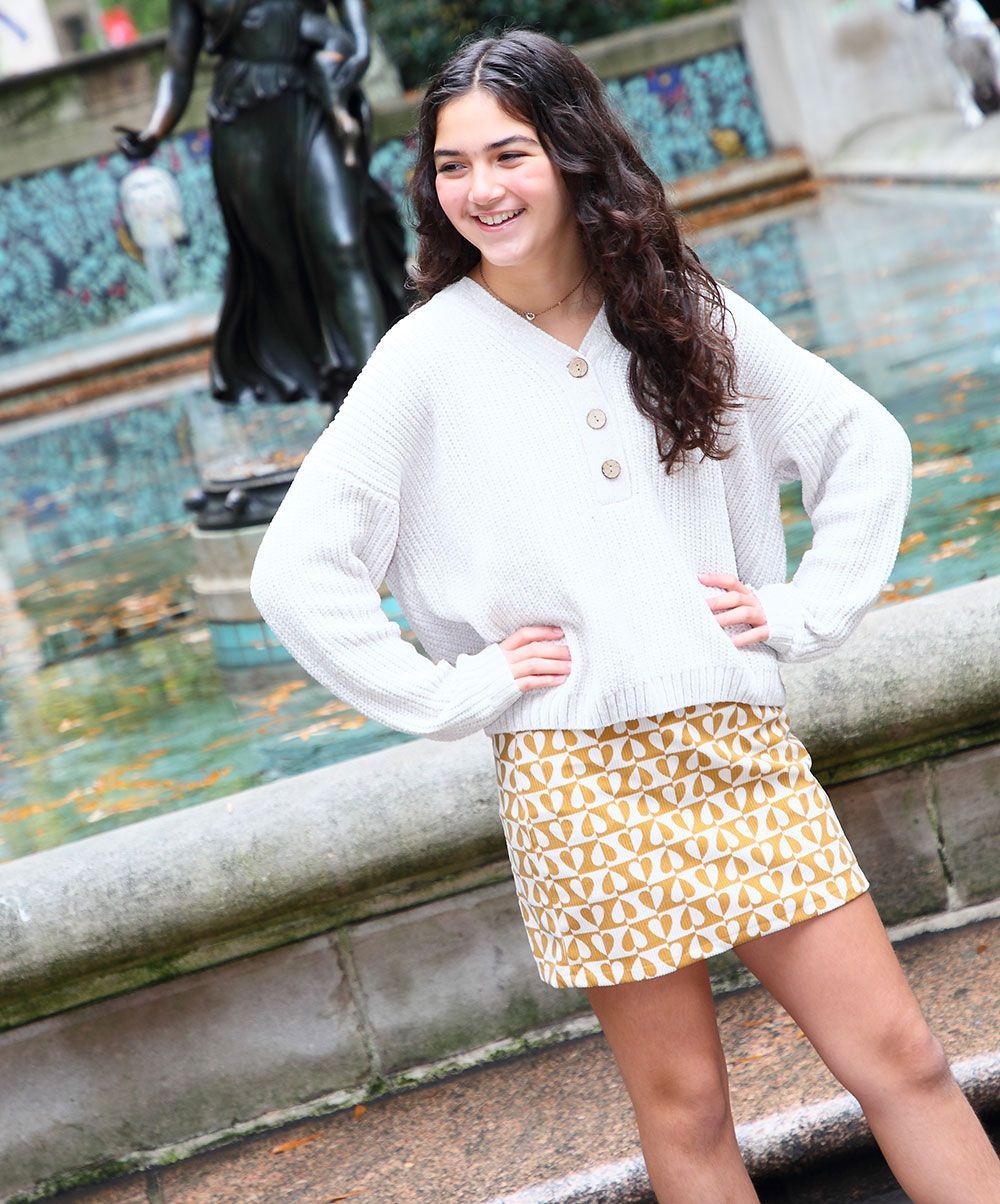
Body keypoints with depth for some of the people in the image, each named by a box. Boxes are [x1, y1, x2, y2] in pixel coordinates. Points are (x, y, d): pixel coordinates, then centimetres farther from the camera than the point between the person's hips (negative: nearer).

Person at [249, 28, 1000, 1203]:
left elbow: (865, 443, 14)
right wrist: (450, 693, -9)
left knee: (898, 1057, 5)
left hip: (741, 744, 3)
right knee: (684, 1104, 6)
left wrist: (805, 608, 4)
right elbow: (297, 572, -7)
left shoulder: (685, 308, 6)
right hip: (580, 769, -3)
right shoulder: (428, 355, -3)